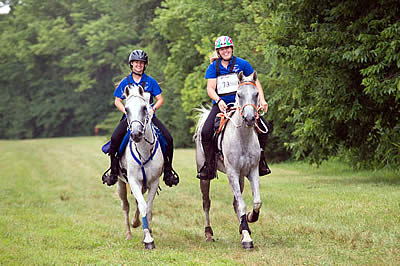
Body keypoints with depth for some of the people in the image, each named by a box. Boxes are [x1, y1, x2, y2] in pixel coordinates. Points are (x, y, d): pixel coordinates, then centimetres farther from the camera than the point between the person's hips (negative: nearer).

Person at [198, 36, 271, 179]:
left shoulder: (242, 64, 3)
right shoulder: (213, 67, 3)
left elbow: (255, 82, 6)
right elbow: (210, 88, -3)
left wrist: (262, 99, -9)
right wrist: (218, 100, -23)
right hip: (221, 105, 0)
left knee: (263, 126, -15)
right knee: (206, 132, -21)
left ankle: (260, 161, 4)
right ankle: (210, 165, -5)